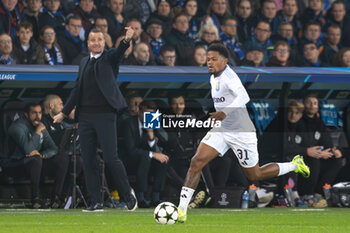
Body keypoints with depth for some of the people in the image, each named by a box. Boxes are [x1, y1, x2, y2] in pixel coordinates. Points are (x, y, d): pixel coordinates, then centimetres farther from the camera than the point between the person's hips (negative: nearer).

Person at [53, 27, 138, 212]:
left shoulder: (110, 58, 2)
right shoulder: (84, 62, 17)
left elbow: (119, 52, -21)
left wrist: (127, 40, -42)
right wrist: (64, 113, 21)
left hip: (105, 115, -5)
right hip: (85, 117, 5)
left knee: (111, 158, -9)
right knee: (88, 161, 3)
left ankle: (128, 194, 10)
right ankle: (96, 202, 8)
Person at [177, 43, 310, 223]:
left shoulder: (228, 75, -21)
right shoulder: (213, 78, 7)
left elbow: (243, 97, -38)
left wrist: (225, 112, -51)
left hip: (241, 132, -8)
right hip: (221, 131, 8)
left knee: (254, 176, 7)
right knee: (196, 162, -12)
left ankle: (295, 165, 30)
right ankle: (181, 210, -14)